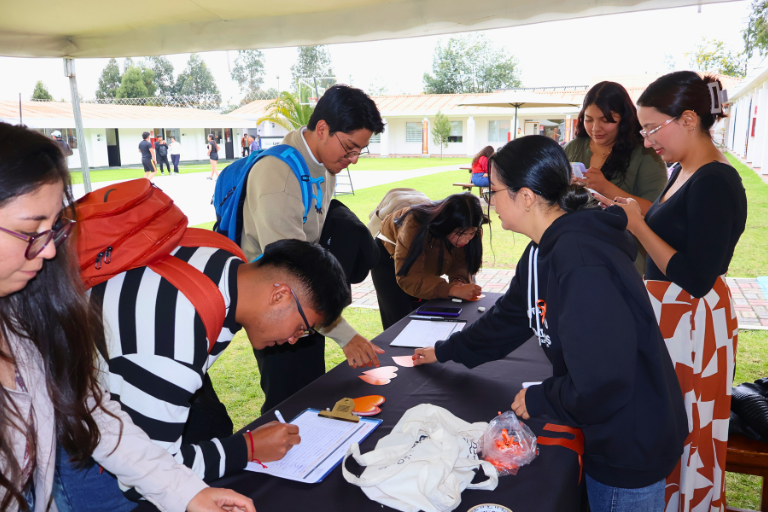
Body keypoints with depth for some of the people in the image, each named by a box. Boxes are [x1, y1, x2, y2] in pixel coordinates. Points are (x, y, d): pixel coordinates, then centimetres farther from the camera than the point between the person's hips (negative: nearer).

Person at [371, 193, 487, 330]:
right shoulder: (415, 225, -41)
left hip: (425, 262, 4)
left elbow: (461, 262, -15)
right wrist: (452, 290, -53)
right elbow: (407, 277, -42)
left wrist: (459, 280, -39)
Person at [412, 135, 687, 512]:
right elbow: (510, 318, 14)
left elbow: (601, 384, -34)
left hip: (632, 446, -8)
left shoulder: (580, 262, -32)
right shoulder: (544, 251, 0)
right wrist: (446, 351, 22)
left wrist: (540, 399, -15)